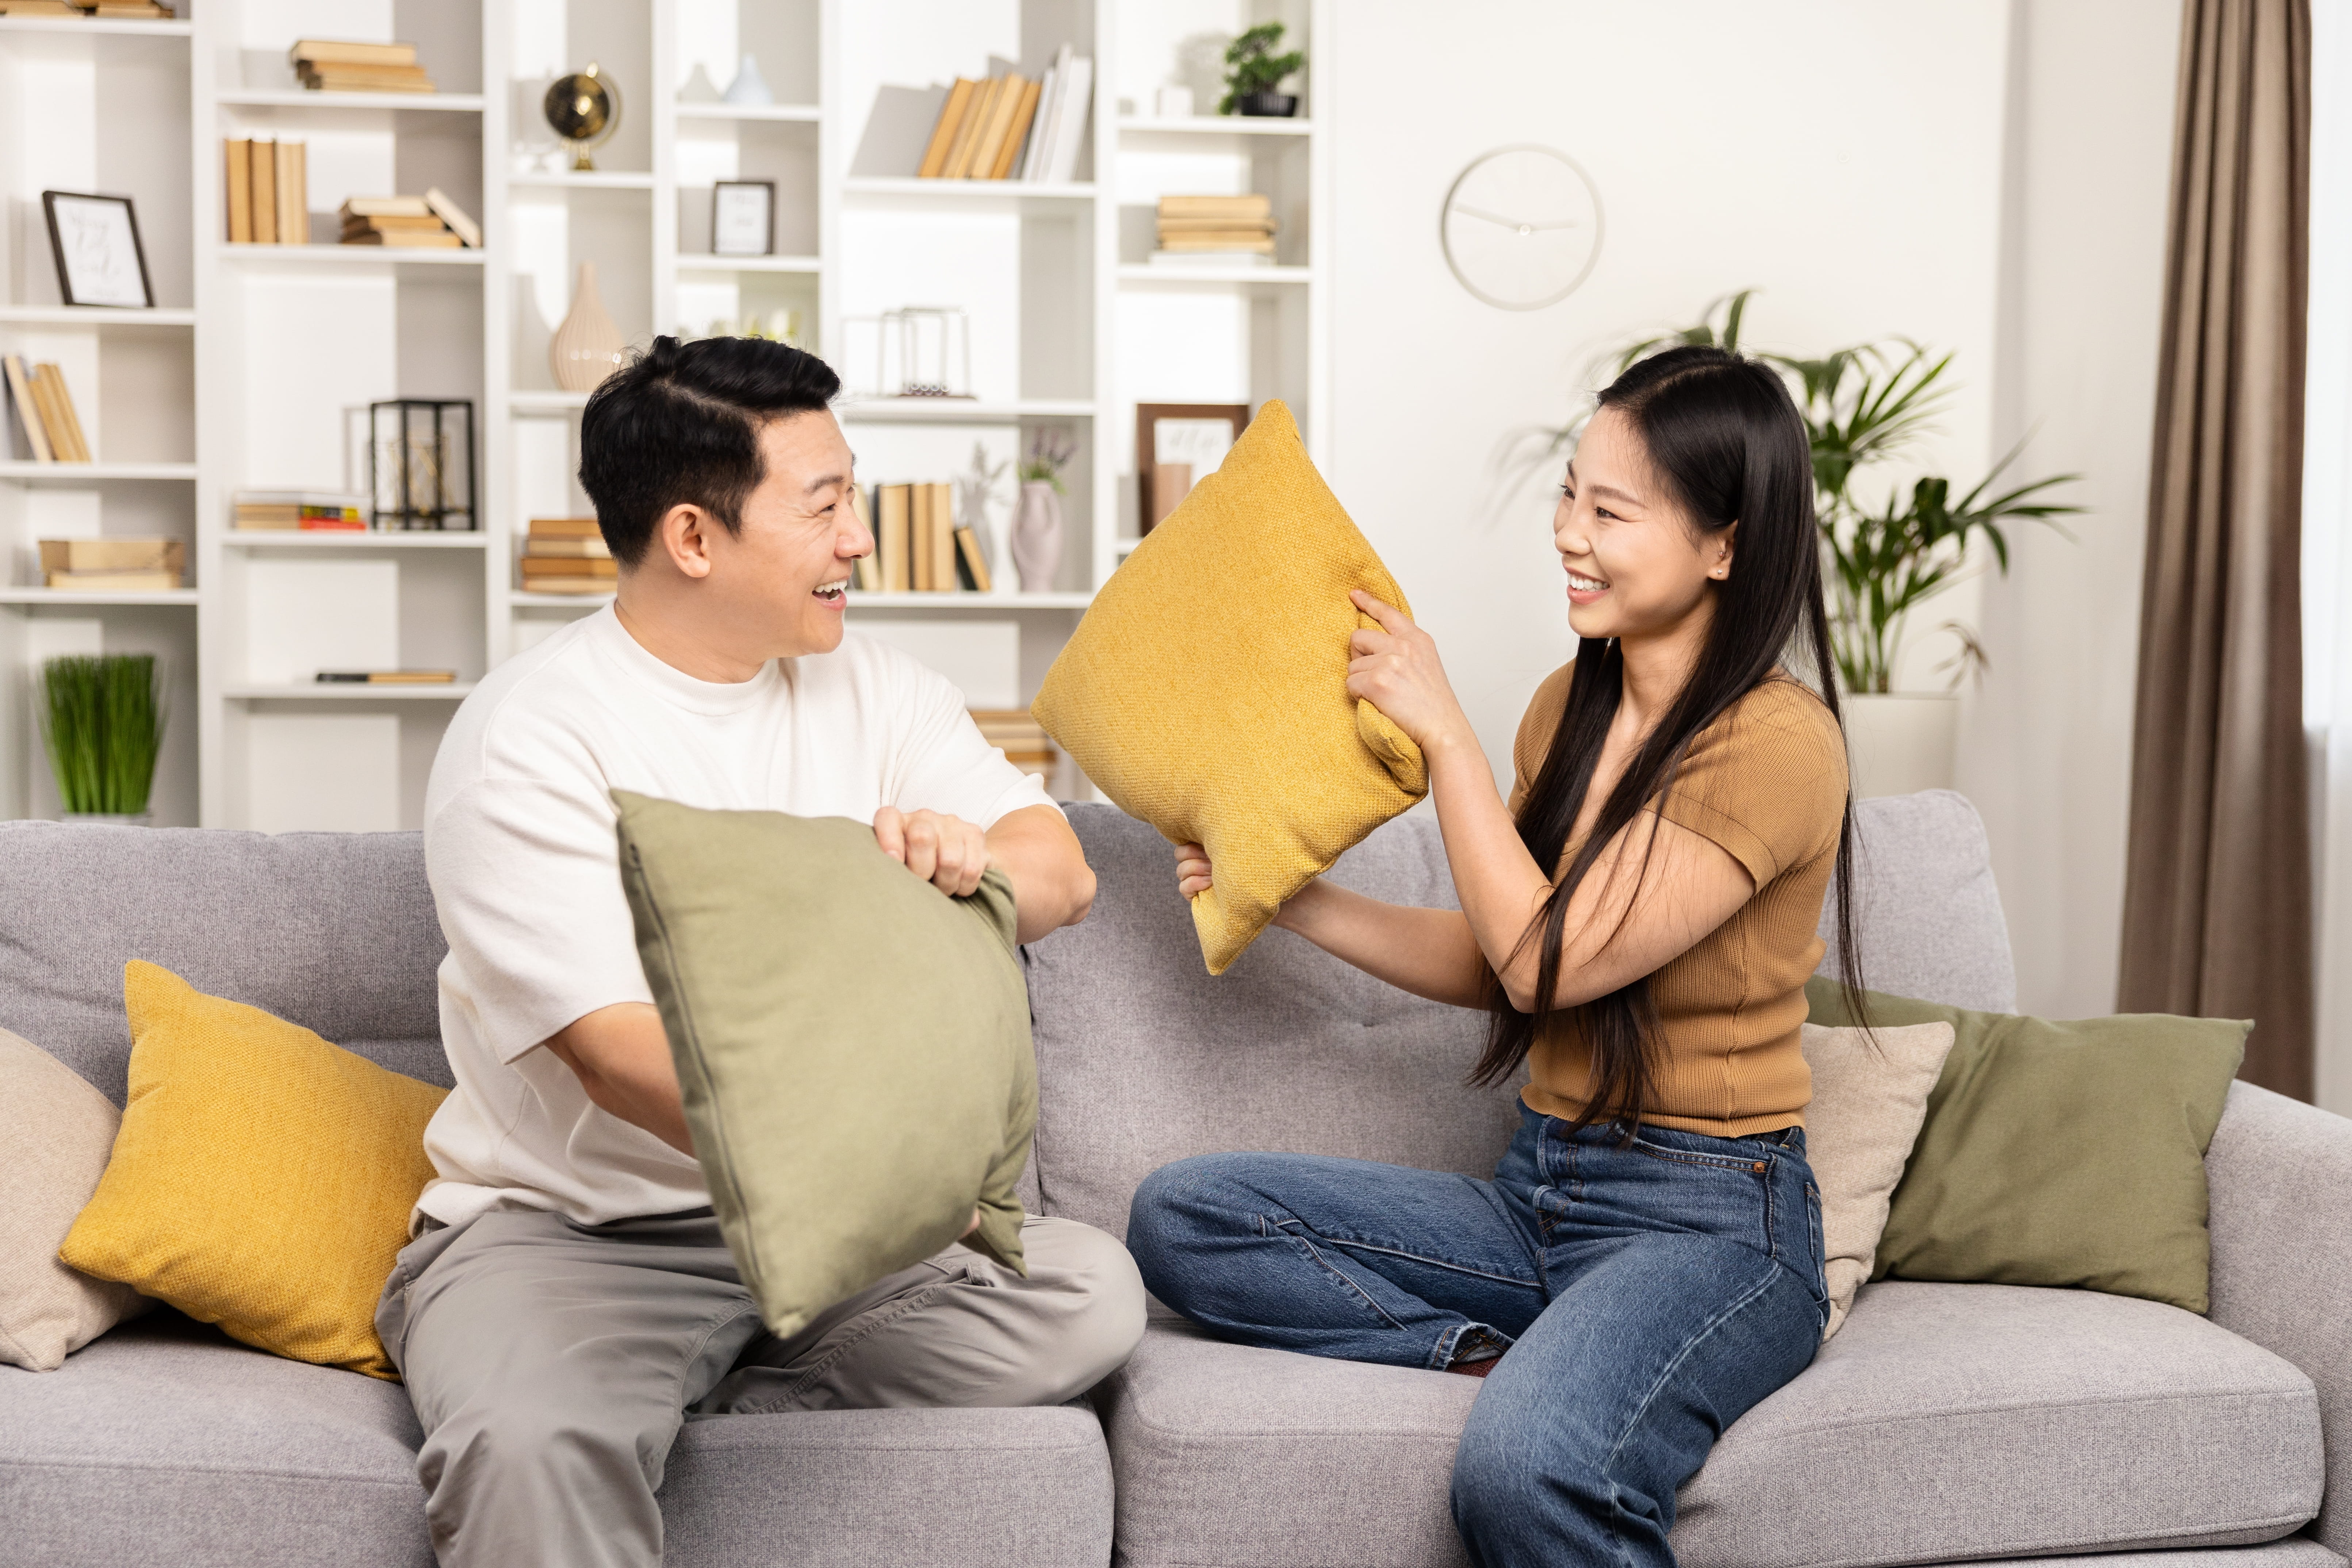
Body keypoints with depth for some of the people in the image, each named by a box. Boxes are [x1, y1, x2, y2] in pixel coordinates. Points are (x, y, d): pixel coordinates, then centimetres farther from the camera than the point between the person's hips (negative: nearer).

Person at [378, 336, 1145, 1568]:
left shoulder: (873, 692, 10)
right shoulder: (527, 739, -11)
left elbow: (1062, 873, 5)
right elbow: (617, 1052, -21)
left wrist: (970, 856, -21)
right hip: (568, 1228, -7)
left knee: (1091, 1296, -20)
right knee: (532, 1447, -39)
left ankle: (689, 1416, -14)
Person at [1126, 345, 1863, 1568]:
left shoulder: (1776, 745, -15)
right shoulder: (1574, 705, 10)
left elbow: (1548, 959, -15)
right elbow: (1487, 964, 16)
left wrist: (1440, 729, -10)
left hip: (1707, 1222, -8)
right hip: (1541, 1190, 8)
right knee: (1182, 1216, -8)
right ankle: (1517, 1362, -15)